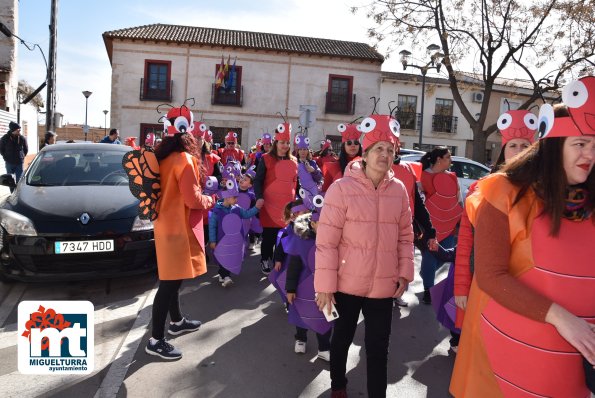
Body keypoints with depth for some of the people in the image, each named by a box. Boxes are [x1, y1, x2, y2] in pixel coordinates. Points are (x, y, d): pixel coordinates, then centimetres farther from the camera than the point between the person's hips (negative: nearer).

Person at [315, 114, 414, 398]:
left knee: (378, 345, 12)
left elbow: (405, 236, 9)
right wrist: (325, 285, -14)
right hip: (348, 283, -2)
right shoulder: (342, 188, -13)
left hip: (384, 285, 2)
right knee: (342, 336, 20)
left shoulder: (399, 190, 0)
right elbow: (326, 241, -14)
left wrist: (404, 272, 5)